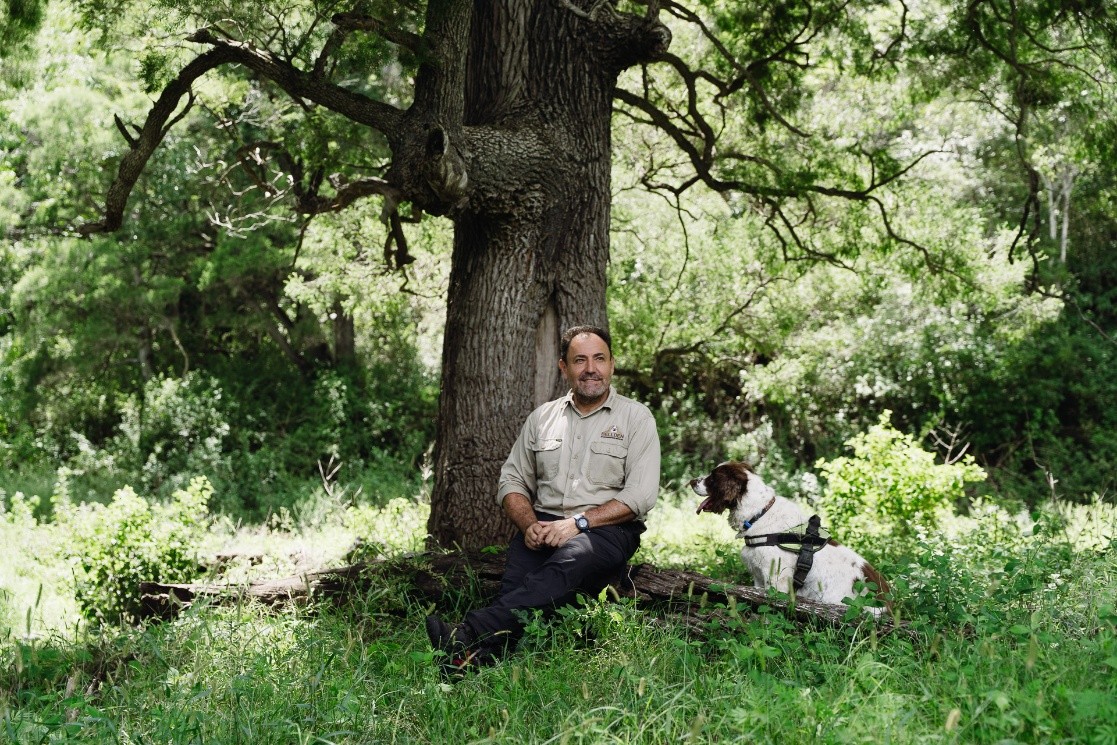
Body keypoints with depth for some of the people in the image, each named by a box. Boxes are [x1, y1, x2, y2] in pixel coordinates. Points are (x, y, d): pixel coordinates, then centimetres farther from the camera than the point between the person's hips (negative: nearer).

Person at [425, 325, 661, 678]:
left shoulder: (636, 418, 6)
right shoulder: (542, 417, 18)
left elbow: (641, 495, -4)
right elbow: (512, 480, 16)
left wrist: (579, 522, -15)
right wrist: (529, 524, -5)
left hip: (607, 529, -4)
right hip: (543, 526, 4)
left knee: (570, 560, -38)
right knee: (516, 578, -30)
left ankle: (469, 636, -55)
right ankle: (483, 659, -53)